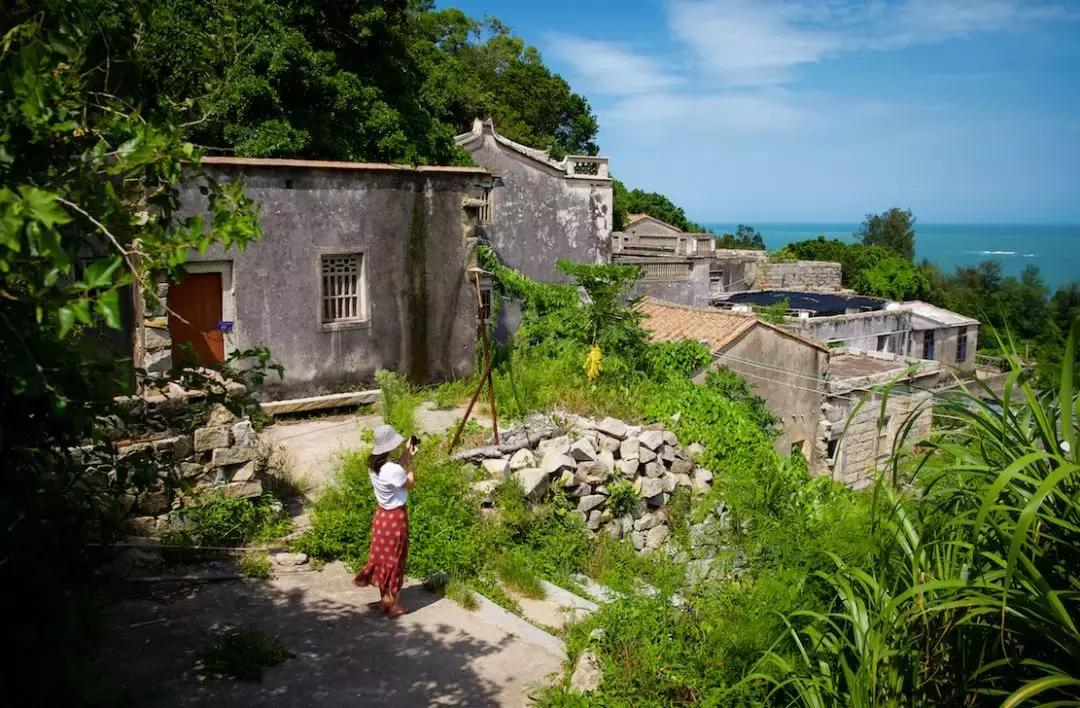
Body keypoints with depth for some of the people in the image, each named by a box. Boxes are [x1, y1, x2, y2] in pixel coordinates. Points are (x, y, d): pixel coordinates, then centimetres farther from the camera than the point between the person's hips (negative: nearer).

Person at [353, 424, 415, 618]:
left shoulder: (374, 465, -5)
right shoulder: (393, 469, -30)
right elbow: (409, 484, -12)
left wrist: (406, 455, 5)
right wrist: (410, 461, -3)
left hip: (382, 514, 7)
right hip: (396, 517, -7)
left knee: (383, 555, 18)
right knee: (394, 559, 7)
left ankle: (385, 598, 30)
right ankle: (392, 604, 18)